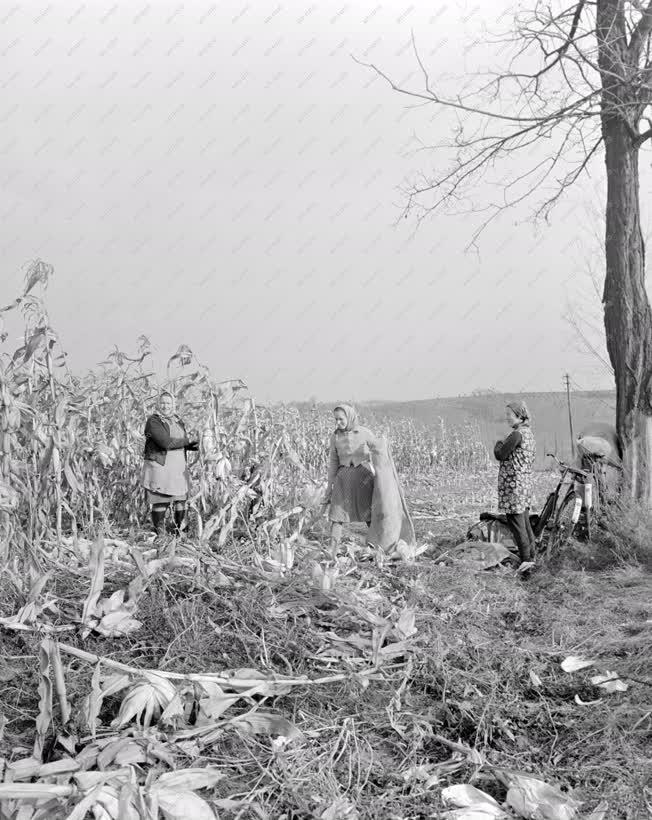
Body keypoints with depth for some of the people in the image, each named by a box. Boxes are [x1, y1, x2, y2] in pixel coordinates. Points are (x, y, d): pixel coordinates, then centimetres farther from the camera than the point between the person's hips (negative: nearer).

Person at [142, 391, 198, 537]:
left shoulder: (176, 420, 13)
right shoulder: (154, 421, -9)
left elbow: (183, 442, 16)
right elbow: (165, 442, -21)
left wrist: (193, 446, -7)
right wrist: (187, 442, -11)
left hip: (178, 469, 6)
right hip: (159, 466, -6)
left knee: (180, 500, 8)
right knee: (160, 502, -1)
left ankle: (180, 531, 21)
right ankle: (160, 535, 9)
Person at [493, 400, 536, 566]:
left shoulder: (517, 434, -18)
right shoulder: (529, 432, 12)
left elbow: (500, 455, -15)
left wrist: (499, 443, 5)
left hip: (513, 483, -10)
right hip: (526, 480, 10)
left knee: (516, 521, -4)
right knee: (525, 520, 15)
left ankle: (525, 559, -2)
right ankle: (531, 554, 22)